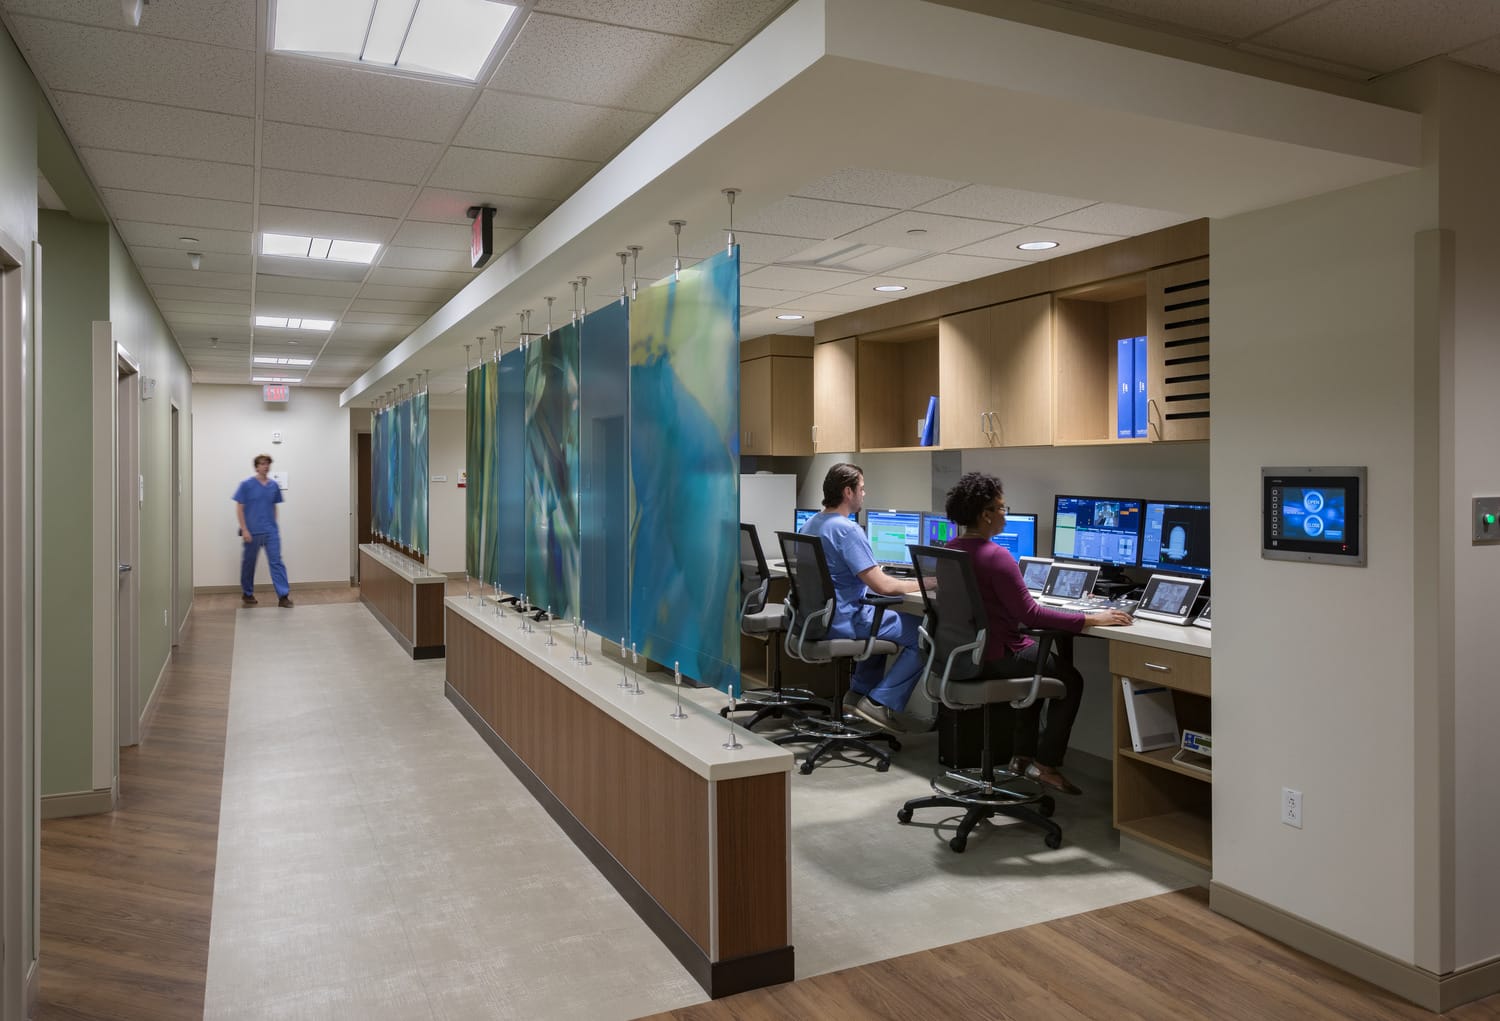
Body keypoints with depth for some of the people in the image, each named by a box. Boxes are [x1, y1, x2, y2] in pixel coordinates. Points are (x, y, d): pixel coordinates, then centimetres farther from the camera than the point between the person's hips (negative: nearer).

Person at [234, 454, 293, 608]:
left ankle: (283, 596, -8)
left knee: (277, 562, -4)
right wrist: (244, 529, -11)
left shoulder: (274, 486, 6)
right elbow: (239, 508, -5)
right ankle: (248, 594, 27)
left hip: (271, 532, 3)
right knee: (249, 562, 11)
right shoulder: (247, 485, -5)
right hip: (252, 532, -3)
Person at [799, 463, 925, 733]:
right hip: (841, 621, -10)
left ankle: (860, 690, 31)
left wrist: (874, 573, 22)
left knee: (880, 615, 33)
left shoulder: (810, 524, 9)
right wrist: (922, 584, -7)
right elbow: (883, 586, -22)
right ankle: (880, 702, -6)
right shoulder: (848, 530, -20)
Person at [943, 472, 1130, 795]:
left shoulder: (948, 551, 3)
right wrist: (1090, 620, -18)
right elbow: (1029, 614, -24)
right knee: (1071, 679, 11)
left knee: (1037, 668, 31)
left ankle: (1023, 755, 31)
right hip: (995, 656, -9)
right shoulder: (995, 556, -24)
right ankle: (1046, 764, 16)